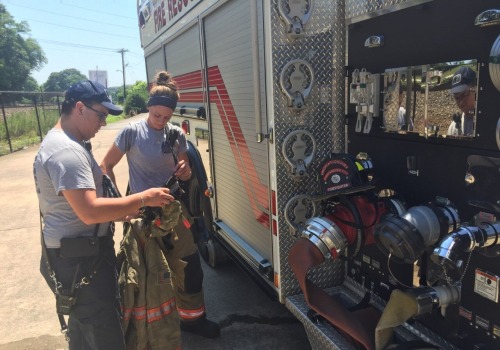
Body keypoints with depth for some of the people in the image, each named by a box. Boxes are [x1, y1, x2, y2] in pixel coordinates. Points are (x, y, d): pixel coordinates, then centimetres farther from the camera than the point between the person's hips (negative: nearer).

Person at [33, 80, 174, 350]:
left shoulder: (61, 143, 12)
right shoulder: (67, 151, -23)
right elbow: (90, 212, -31)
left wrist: (126, 210, 11)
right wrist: (143, 198, -23)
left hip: (81, 253, 11)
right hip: (79, 259, -11)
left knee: (83, 326, 27)